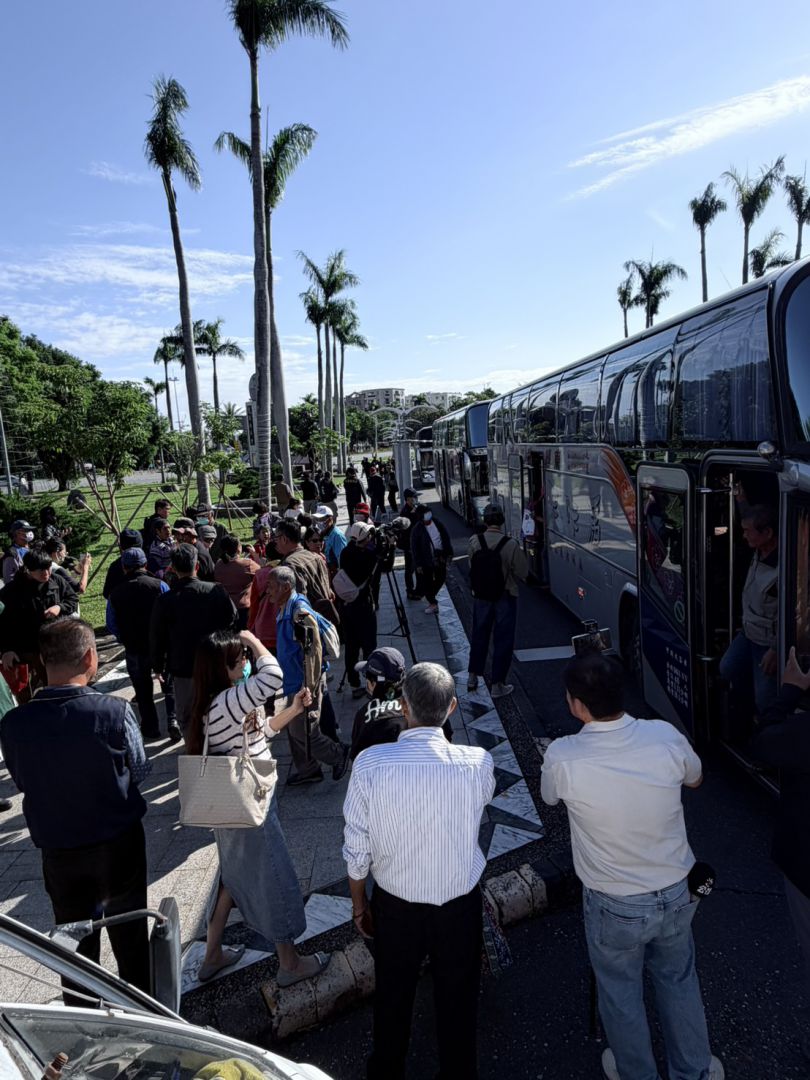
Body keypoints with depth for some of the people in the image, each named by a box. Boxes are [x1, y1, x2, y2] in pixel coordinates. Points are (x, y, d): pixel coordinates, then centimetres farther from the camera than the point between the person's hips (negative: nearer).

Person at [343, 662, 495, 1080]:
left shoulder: (369, 763, -25)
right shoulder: (478, 763, -24)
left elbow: (356, 850, -14)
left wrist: (358, 904, 3)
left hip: (394, 905, 1)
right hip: (460, 905, 0)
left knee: (392, 999, 27)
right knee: (457, 1001, 25)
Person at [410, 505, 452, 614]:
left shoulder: (437, 523, -1)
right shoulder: (416, 529, -13)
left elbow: (446, 537, 8)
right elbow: (414, 548, -11)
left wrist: (449, 553, 3)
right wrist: (418, 564, -13)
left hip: (440, 557, 4)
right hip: (426, 560, -4)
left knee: (440, 578, 13)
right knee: (426, 582, 3)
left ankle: (431, 598, 35)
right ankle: (432, 603, 19)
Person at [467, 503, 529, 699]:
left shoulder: (474, 542, -13)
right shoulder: (511, 545, -21)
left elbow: (472, 568, -2)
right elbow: (523, 573, -12)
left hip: (481, 596, 3)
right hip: (505, 597, -3)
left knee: (479, 635, 20)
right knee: (503, 639, 10)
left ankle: (473, 677, 33)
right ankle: (497, 684, 18)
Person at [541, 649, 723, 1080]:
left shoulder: (562, 757, -28)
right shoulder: (664, 736, -20)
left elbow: (549, 797, -2)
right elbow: (695, 779, 4)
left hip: (614, 907, -3)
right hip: (676, 894, 3)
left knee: (620, 993, 24)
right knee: (679, 981, 29)